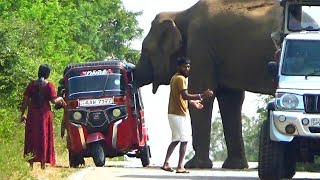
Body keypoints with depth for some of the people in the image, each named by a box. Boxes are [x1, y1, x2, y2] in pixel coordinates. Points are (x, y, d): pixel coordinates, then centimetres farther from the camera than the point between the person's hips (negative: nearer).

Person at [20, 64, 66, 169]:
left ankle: (31, 163, 5)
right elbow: (54, 100, -13)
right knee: (44, 137, 5)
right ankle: (43, 163, 2)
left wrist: (23, 114, 9)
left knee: (31, 137, 8)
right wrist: (60, 99, 9)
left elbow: (25, 100, 3)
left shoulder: (32, 84, 4)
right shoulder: (49, 85, -5)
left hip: (32, 113, 2)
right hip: (44, 113, -2)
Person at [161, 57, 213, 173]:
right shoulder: (180, 79, -15)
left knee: (176, 140, 15)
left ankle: (166, 164, 12)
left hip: (173, 113, 10)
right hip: (178, 114, -10)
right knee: (184, 140, -6)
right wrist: (202, 96, -30)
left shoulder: (175, 78, 16)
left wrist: (192, 102, 27)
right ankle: (180, 167, -7)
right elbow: (185, 96, -27)